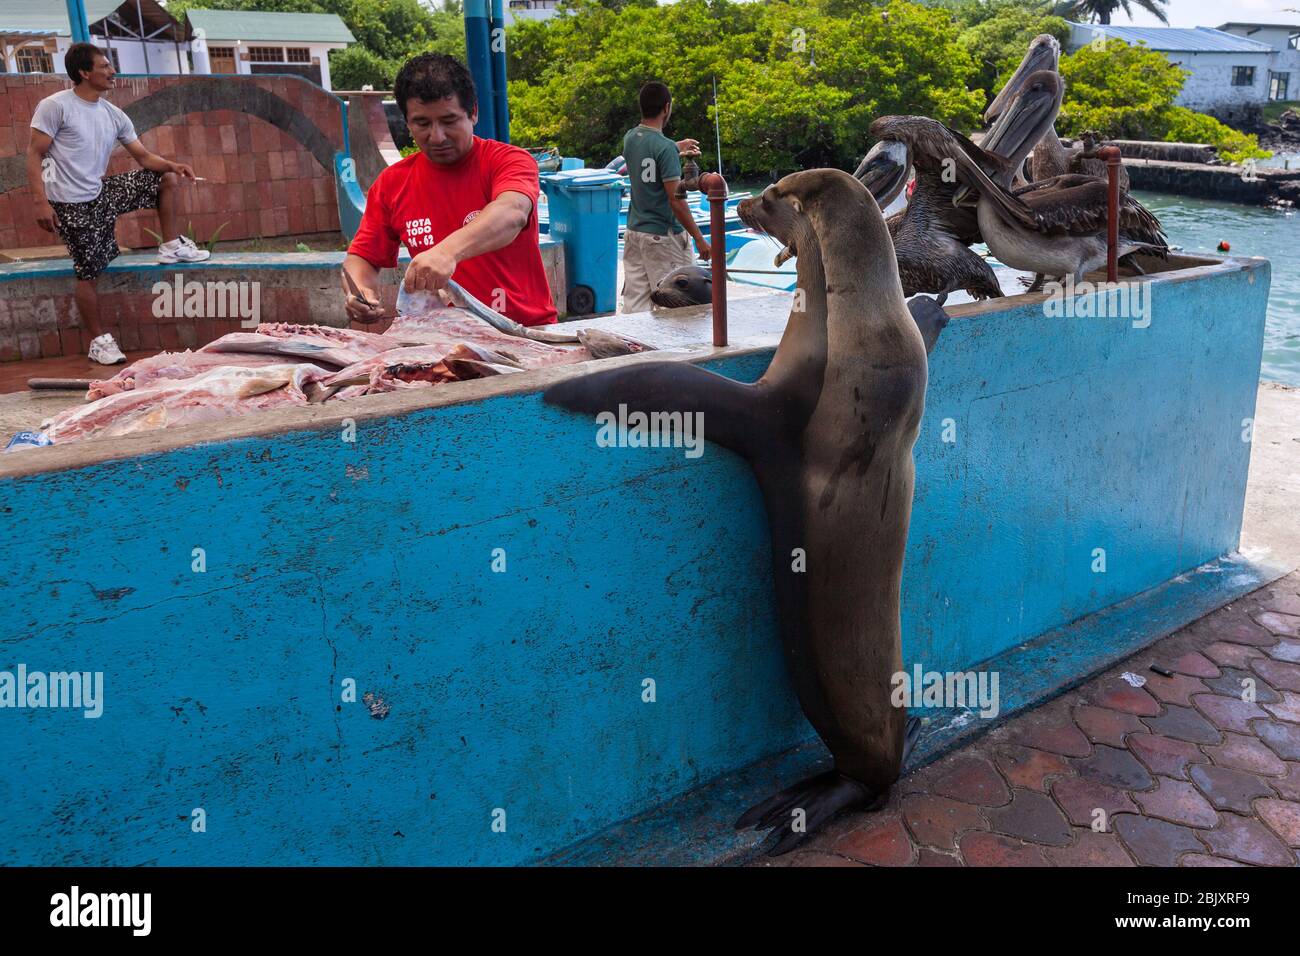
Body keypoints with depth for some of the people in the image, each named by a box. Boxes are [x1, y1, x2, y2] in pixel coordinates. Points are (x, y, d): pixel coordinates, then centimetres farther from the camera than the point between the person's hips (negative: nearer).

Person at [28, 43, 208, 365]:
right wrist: (40, 202, -21)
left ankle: (172, 246, 16)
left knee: (167, 179, 6)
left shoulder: (114, 115, 6)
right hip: (73, 204, -7)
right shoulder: (55, 106, -12)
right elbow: (34, 155, -12)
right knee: (89, 272, -5)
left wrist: (172, 165, -14)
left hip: (104, 192, 7)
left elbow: (143, 157, 7)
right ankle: (98, 341, 8)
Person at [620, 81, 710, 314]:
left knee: (634, 307, 7)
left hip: (634, 233, 7)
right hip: (663, 237, -7)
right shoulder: (666, 148, -17)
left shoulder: (630, 138, 5)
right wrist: (699, 239, -13)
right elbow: (676, 200, -19)